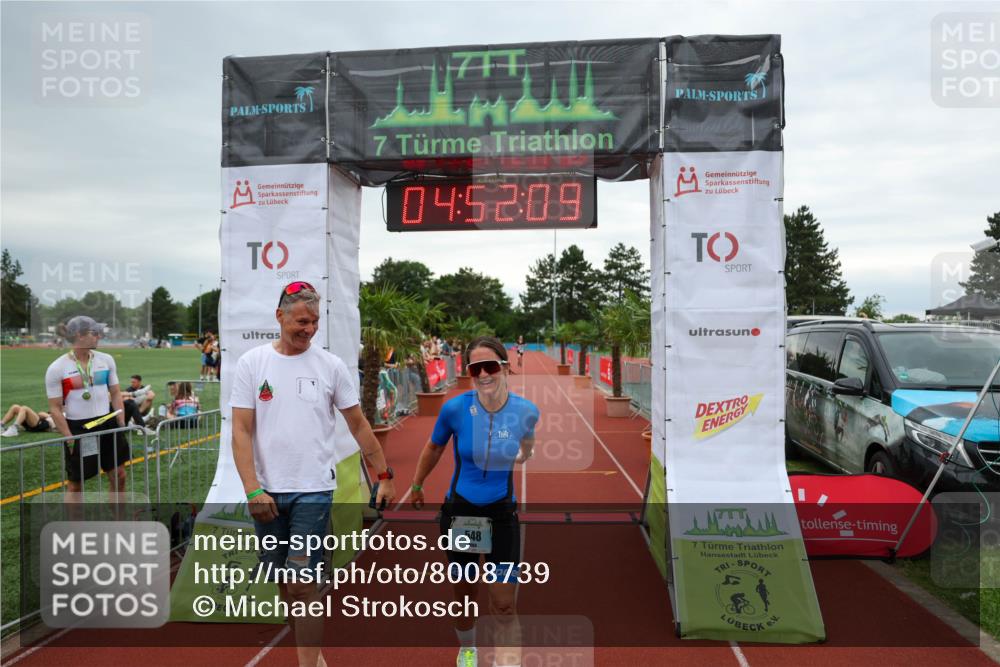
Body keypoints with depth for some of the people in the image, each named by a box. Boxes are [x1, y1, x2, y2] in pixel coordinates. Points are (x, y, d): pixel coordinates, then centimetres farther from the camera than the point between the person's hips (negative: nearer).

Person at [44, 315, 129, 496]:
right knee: (75, 483, 7)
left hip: (107, 424, 4)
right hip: (77, 428, -4)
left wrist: (122, 425, 3)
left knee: (119, 475, 7)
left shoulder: (106, 360, 3)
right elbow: (55, 408, -8)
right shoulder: (57, 369, -9)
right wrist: (70, 438, -12)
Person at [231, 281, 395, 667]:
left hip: (313, 490, -2)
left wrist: (384, 475, 4)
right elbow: (241, 431, -3)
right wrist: (252, 489, -12)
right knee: (284, 581, 14)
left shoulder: (331, 366, -1)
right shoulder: (251, 363, -1)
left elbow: (358, 424, 5)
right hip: (267, 490, 2)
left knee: (302, 582, -6)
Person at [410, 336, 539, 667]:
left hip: (502, 514, 0)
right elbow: (433, 448, 3)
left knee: (503, 606, -6)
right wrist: (416, 486, 13)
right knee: (465, 595, 19)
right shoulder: (455, 408, -18)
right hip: (459, 512, 1)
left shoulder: (526, 411, -15)